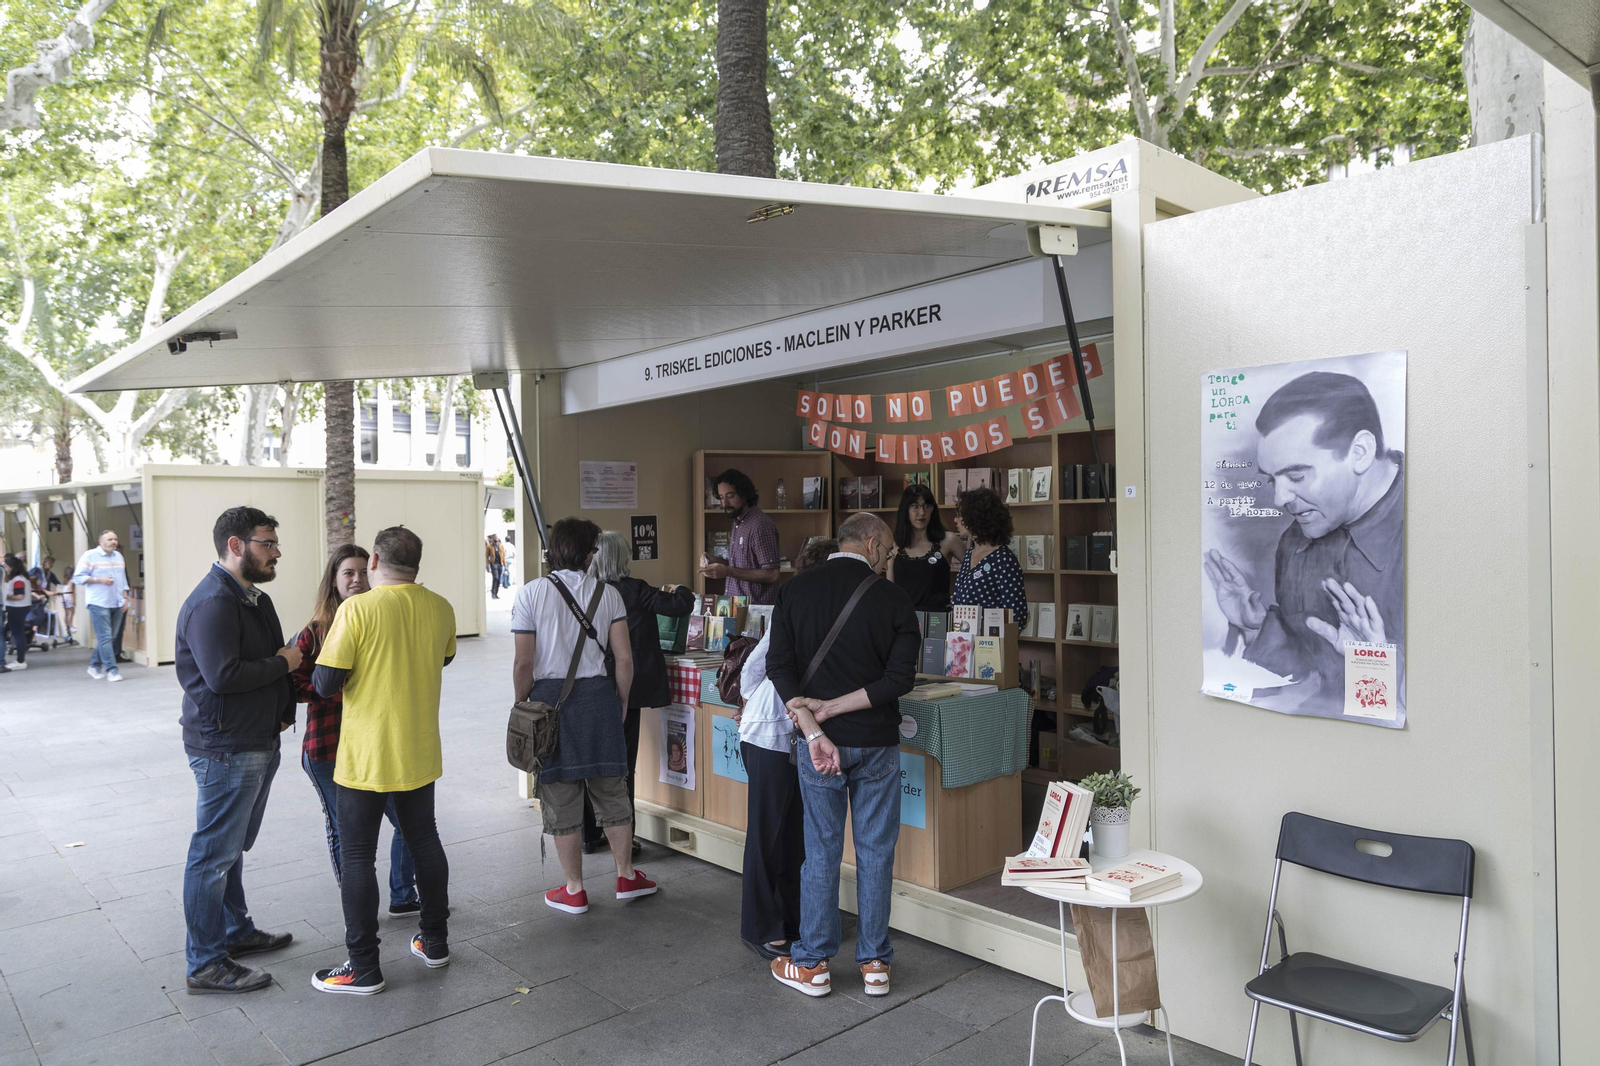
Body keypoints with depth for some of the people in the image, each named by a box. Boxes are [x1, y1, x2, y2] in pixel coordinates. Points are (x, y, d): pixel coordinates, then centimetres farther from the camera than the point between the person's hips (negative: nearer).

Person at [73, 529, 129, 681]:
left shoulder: (118, 556, 15)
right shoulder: (90, 556, -3)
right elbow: (77, 577, -5)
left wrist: (125, 597, 13)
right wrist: (99, 580, -14)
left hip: (116, 604, 6)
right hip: (99, 603, -6)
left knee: (111, 637, 9)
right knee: (105, 638, -8)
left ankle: (95, 665, 23)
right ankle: (111, 670, -6)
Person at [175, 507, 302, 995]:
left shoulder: (255, 599, 14)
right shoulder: (212, 602, -19)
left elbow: (275, 659, 21)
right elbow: (222, 675, -29)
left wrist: (284, 711, 7)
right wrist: (282, 664, -16)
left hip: (259, 744, 10)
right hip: (225, 750, -10)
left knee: (234, 846, 22)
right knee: (215, 854, -1)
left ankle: (236, 930, 36)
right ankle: (205, 964, 9)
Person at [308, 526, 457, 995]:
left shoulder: (357, 609, -18)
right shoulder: (440, 609, -1)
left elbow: (325, 684, -17)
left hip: (367, 757, -5)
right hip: (420, 753, 5)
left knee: (357, 855, 6)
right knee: (424, 839, 19)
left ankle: (364, 968, 12)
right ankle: (435, 941, 30)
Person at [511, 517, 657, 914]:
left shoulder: (530, 594, -7)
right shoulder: (608, 594, -1)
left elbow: (524, 663, -9)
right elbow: (624, 658, -3)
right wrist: (621, 702, 11)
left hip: (550, 697, -2)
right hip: (598, 695, 2)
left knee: (561, 796, 9)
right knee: (611, 789, 15)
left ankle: (574, 891, 19)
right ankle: (626, 876, 26)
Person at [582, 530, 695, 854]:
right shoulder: (633, 590, -13)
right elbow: (681, 606, -13)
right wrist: (678, 590, 9)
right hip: (625, 688, -4)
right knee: (622, 763, 4)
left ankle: (589, 834, 25)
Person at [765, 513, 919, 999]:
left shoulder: (795, 590, -1)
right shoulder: (891, 597, -6)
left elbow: (780, 667, -10)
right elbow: (901, 677, -13)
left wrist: (815, 732, -14)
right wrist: (831, 708, -11)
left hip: (820, 742, 1)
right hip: (877, 742, -1)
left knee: (821, 850, 10)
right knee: (875, 851, 11)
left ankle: (812, 963, 20)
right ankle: (874, 963, 21)